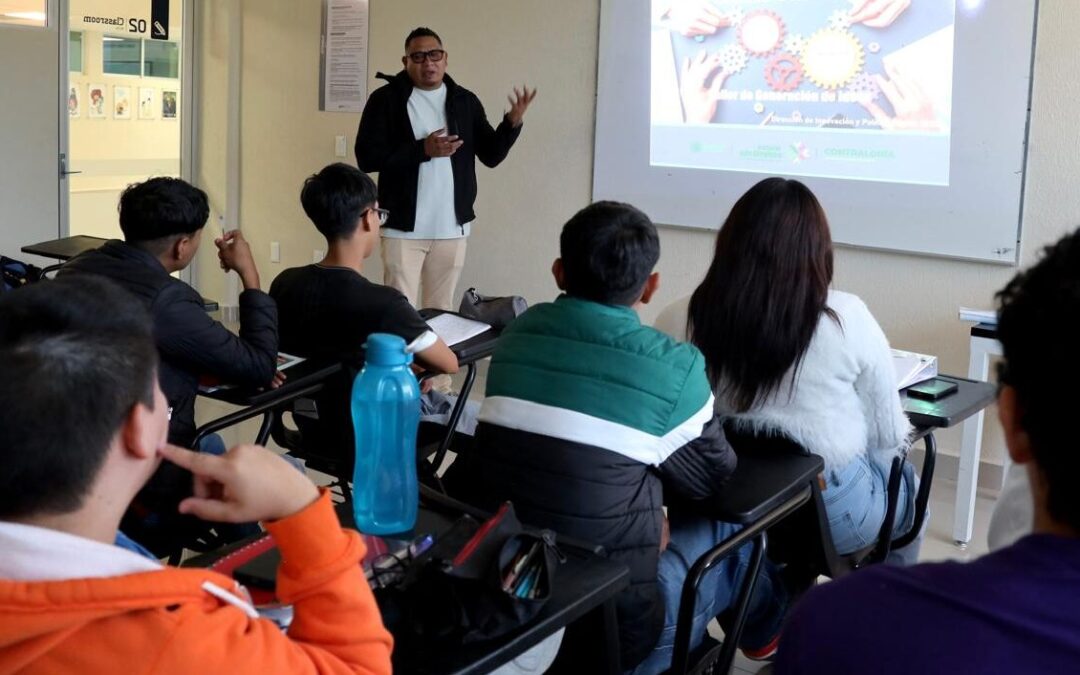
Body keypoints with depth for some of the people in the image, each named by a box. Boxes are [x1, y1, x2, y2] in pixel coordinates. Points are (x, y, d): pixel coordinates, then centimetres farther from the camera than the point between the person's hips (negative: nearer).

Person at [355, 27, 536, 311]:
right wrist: (423, 149, -20)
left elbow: (491, 155, 5)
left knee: (442, 311, 12)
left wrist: (513, 122, -13)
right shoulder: (386, 99, -4)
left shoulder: (465, 101, 6)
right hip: (403, 227, -3)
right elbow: (367, 157, -11)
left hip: (452, 227, 3)